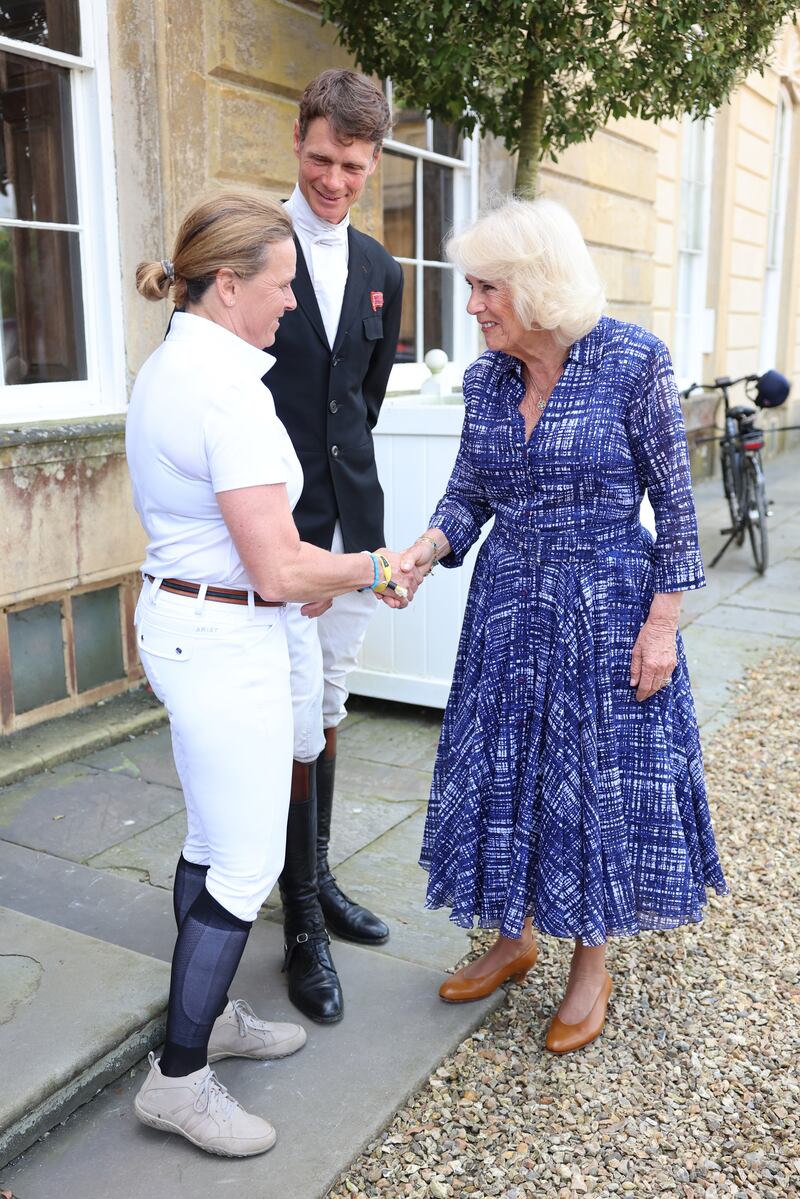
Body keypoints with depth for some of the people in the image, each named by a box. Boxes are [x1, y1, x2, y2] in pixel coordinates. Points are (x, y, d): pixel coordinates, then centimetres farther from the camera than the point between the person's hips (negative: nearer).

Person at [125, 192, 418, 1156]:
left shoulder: (166, 367, 10)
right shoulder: (229, 389, -22)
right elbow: (281, 569, -23)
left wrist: (297, 580, 18)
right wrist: (374, 569, -7)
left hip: (177, 617, 10)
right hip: (227, 642, -10)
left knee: (213, 843, 21)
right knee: (245, 866, 3)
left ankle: (207, 1015, 39)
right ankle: (177, 1078, 19)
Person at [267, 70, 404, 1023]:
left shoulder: (380, 270, 12)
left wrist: (342, 465, 13)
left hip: (349, 519, 6)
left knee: (326, 714, 16)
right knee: (297, 726, -4)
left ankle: (318, 881, 33)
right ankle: (302, 928, 13)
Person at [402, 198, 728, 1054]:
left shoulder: (632, 360, -13)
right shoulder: (485, 376, 1)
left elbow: (674, 500, -9)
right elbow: (469, 494, 5)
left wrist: (663, 621, -11)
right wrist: (422, 553, -14)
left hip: (606, 607, -4)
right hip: (509, 605, 5)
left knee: (597, 782, 7)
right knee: (504, 772, 13)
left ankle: (591, 966, 29)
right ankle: (514, 938, 36)